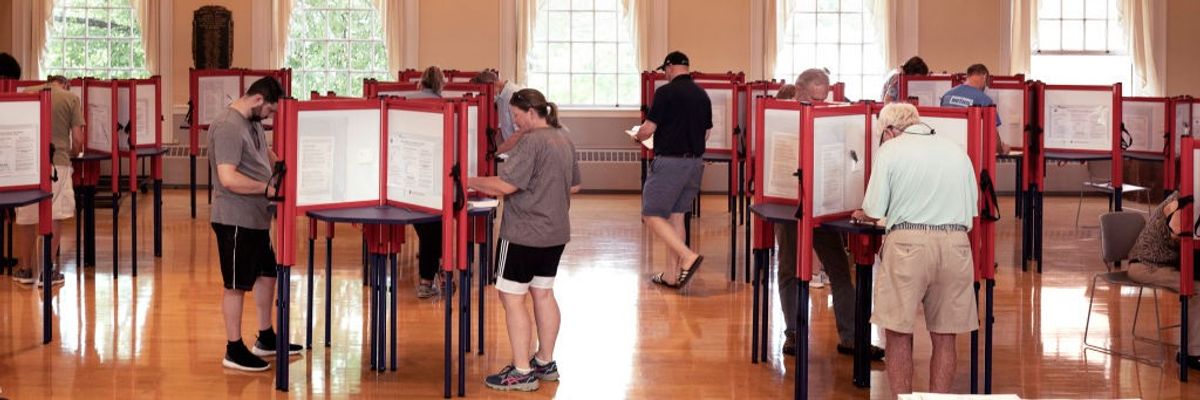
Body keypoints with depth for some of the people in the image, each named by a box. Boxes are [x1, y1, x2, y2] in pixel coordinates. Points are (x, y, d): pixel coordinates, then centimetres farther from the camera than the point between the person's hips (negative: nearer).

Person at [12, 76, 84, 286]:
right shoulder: (71, 99, 2)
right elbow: (78, 140, -2)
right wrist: (72, 153, 19)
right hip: (57, 163, -3)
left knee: (26, 217, 13)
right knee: (54, 217, 4)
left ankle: (26, 269, 22)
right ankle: (47, 271, 4)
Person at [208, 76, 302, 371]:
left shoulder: (253, 122, 9)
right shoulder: (228, 127, -21)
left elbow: (265, 153, 27)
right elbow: (228, 178, -28)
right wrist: (268, 188, -24)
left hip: (257, 218, 10)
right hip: (235, 220, -10)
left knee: (267, 273, 19)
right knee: (236, 285, 1)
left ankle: (266, 338, 33)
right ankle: (234, 351, 12)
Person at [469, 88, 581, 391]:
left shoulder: (532, 142, -18)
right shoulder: (564, 140, 10)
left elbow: (506, 185, -23)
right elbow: (574, 186, 19)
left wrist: (471, 182, -11)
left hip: (524, 233, -9)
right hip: (556, 232, 9)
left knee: (512, 297, -3)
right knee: (543, 293, 17)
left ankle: (522, 373, -1)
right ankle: (545, 363, 25)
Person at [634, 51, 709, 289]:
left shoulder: (666, 92, -11)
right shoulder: (702, 95, 10)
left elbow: (648, 129, -12)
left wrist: (638, 137, 10)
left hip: (669, 162, -7)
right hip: (695, 162, 7)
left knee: (652, 216, -2)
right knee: (676, 216, 14)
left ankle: (688, 257, -17)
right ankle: (672, 275, 16)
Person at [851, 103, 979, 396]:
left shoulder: (891, 149, 1)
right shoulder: (957, 151, 15)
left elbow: (874, 212, 0)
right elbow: (972, 209, 19)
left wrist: (861, 216, 21)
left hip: (908, 241, -4)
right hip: (955, 242, 4)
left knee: (899, 333, 4)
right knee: (944, 336, 9)